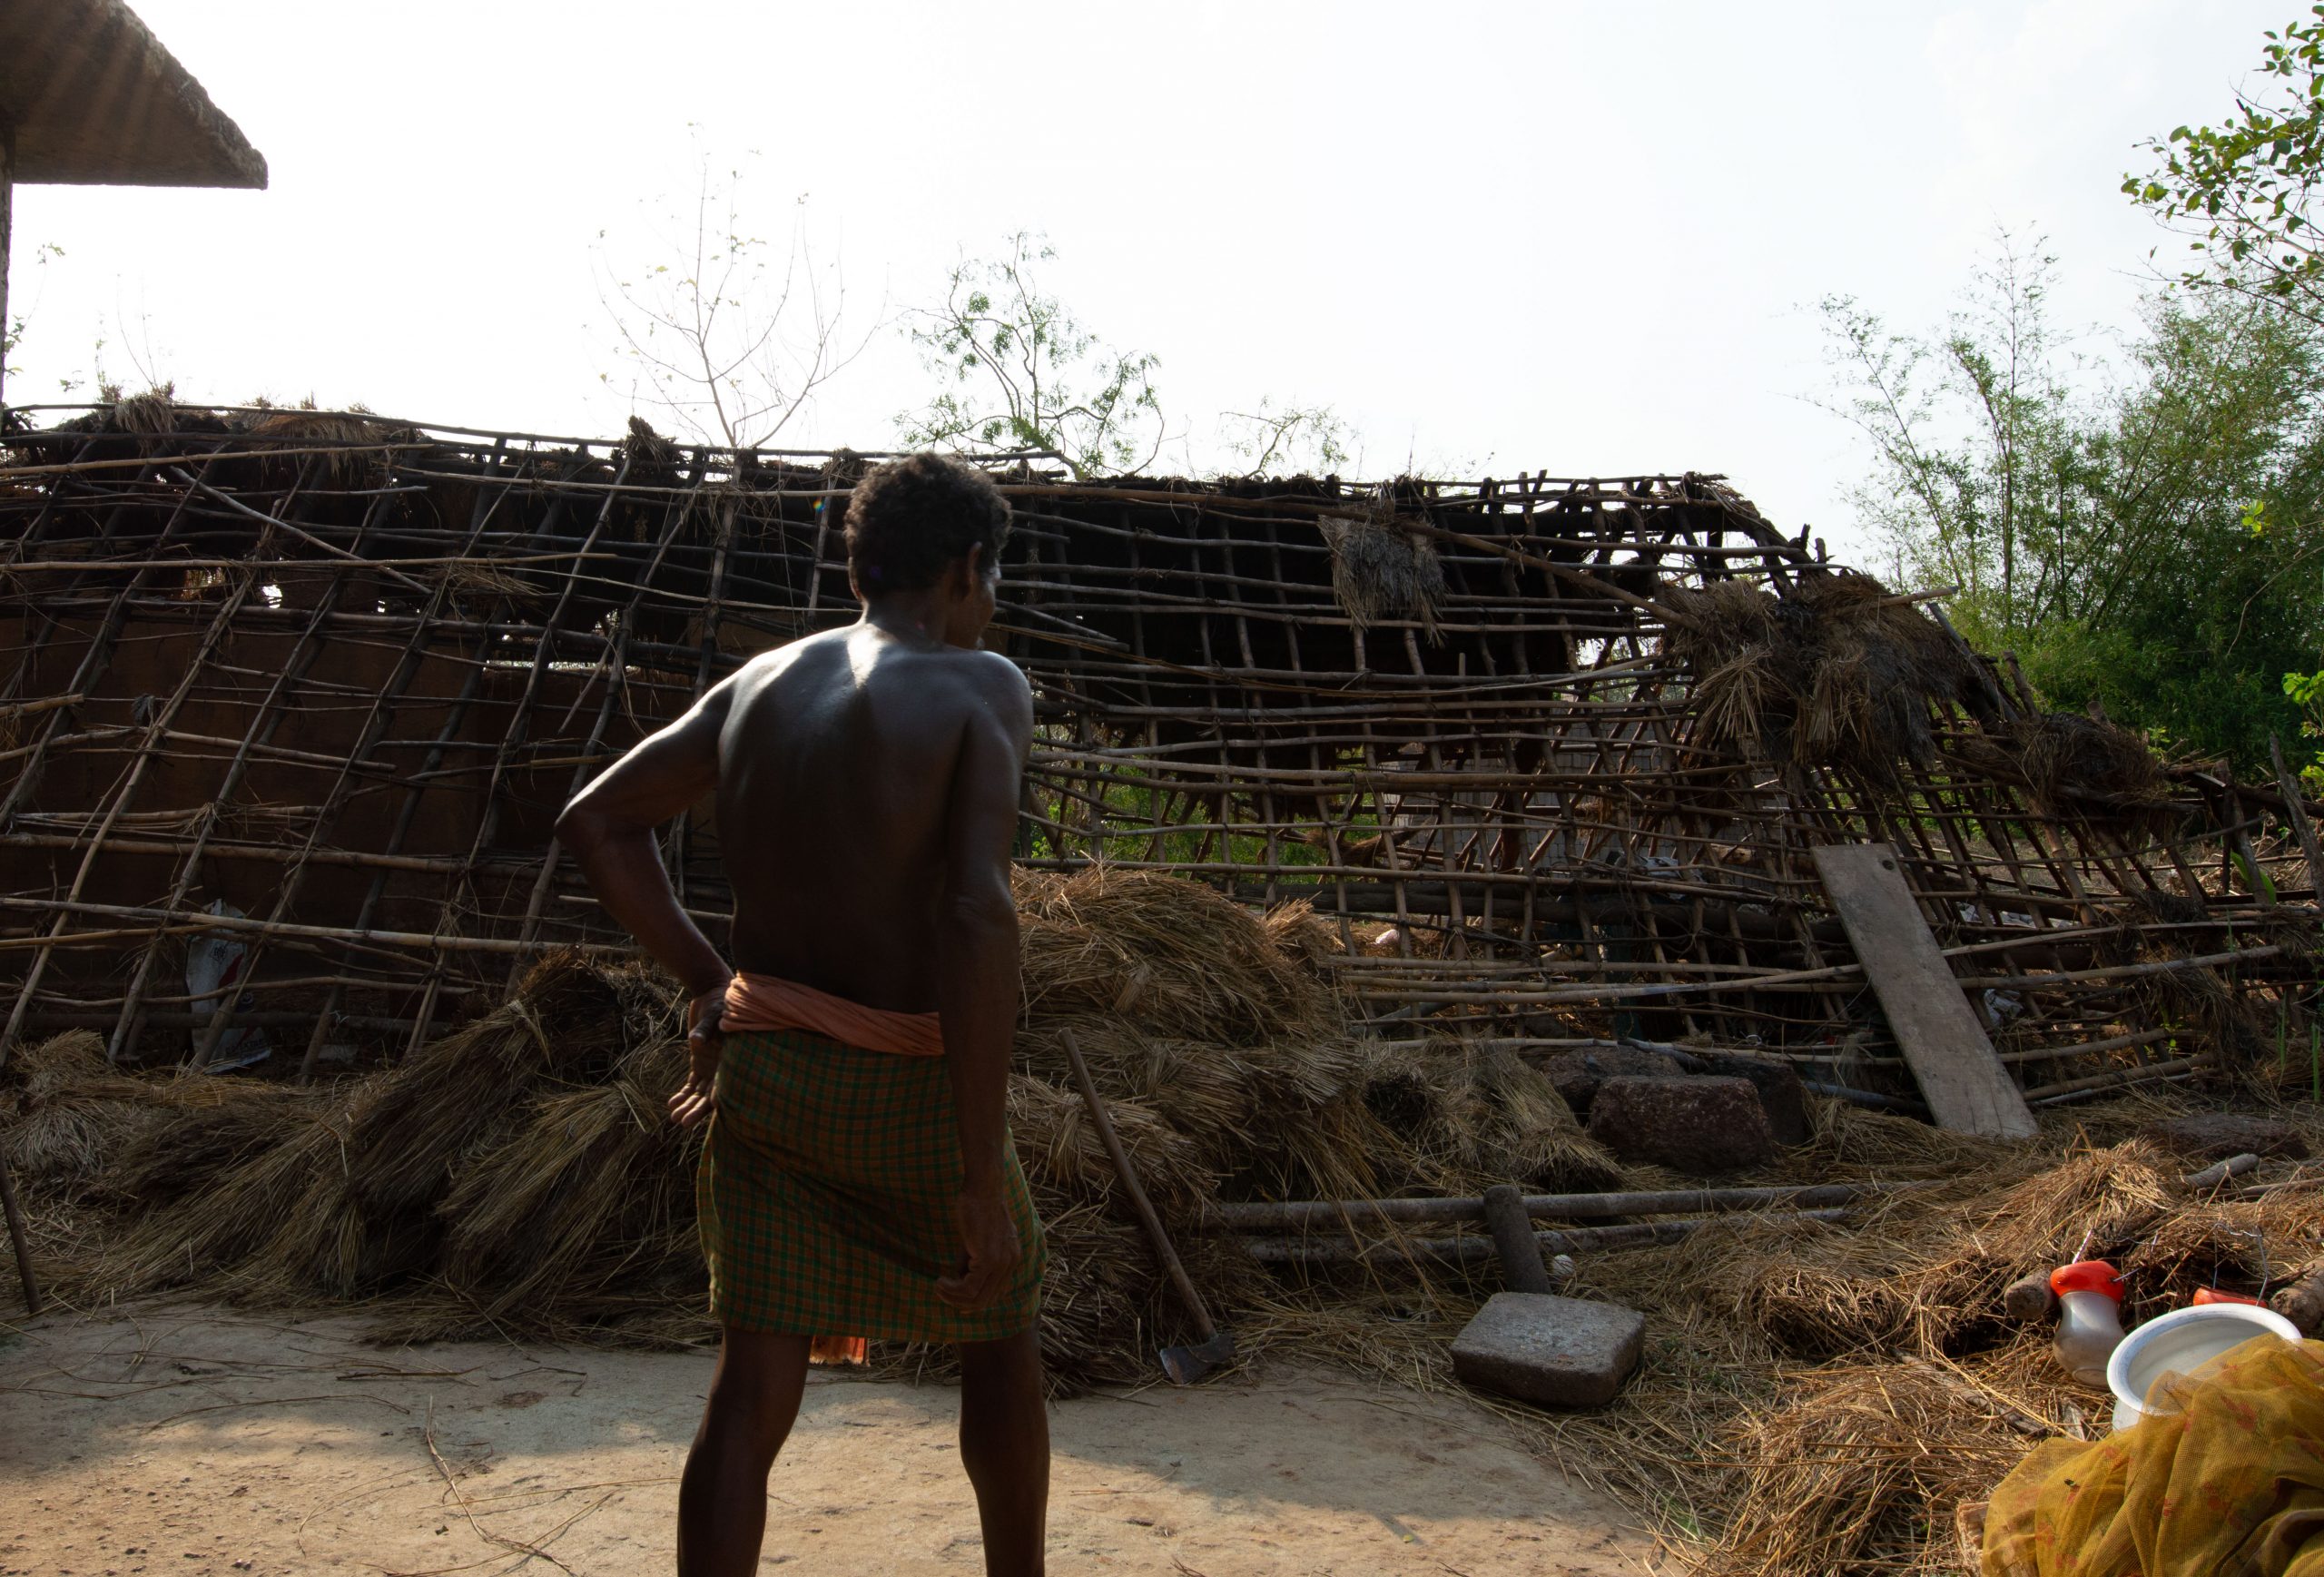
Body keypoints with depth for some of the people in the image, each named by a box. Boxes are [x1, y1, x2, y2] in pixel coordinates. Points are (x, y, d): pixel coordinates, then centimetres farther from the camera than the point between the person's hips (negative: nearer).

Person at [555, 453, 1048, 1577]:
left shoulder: (760, 682, 5)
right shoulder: (983, 690, -14)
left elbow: (595, 822, 9)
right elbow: (978, 916, -27)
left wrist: (703, 981, 11)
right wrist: (982, 1178, -23)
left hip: (761, 1074, 5)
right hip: (912, 1094, -4)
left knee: (752, 1391, 8)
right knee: (999, 1327, 21)